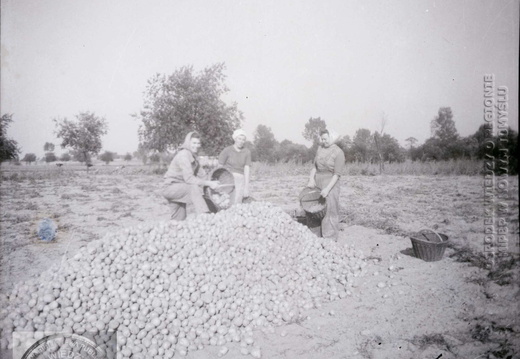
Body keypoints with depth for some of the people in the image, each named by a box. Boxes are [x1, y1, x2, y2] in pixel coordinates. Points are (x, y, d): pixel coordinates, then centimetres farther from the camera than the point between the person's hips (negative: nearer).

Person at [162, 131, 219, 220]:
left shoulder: (193, 156, 12)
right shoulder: (184, 154, -18)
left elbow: (202, 175, 8)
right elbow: (189, 179, -27)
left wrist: (212, 182, -10)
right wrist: (209, 184, -29)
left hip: (179, 188, 10)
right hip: (171, 187, -10)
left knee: (179, 219, 10)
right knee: (194, 188, -34)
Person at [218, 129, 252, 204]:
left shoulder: (247, 152, 8)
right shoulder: (227, 150, 1)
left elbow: (247, 169, 2)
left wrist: (246, 186, -5)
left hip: (240, 179, 2)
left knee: (237, 203, -10)